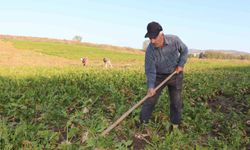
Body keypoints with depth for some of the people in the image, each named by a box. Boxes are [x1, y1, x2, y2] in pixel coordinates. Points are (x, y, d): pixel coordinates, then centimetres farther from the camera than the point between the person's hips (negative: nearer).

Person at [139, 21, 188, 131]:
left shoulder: (174, 40, -22)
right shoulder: (150, 50, -23)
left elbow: (184, 50, -1)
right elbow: (150, 70, -18)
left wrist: (181, 65, -11)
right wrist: (150, 86, -27)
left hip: (175, 74, 1)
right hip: (159, 76, 0)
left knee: (176, 101, 6)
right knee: (150, 99, 1)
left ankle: (175, 125, 24)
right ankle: (142, 122, 16)